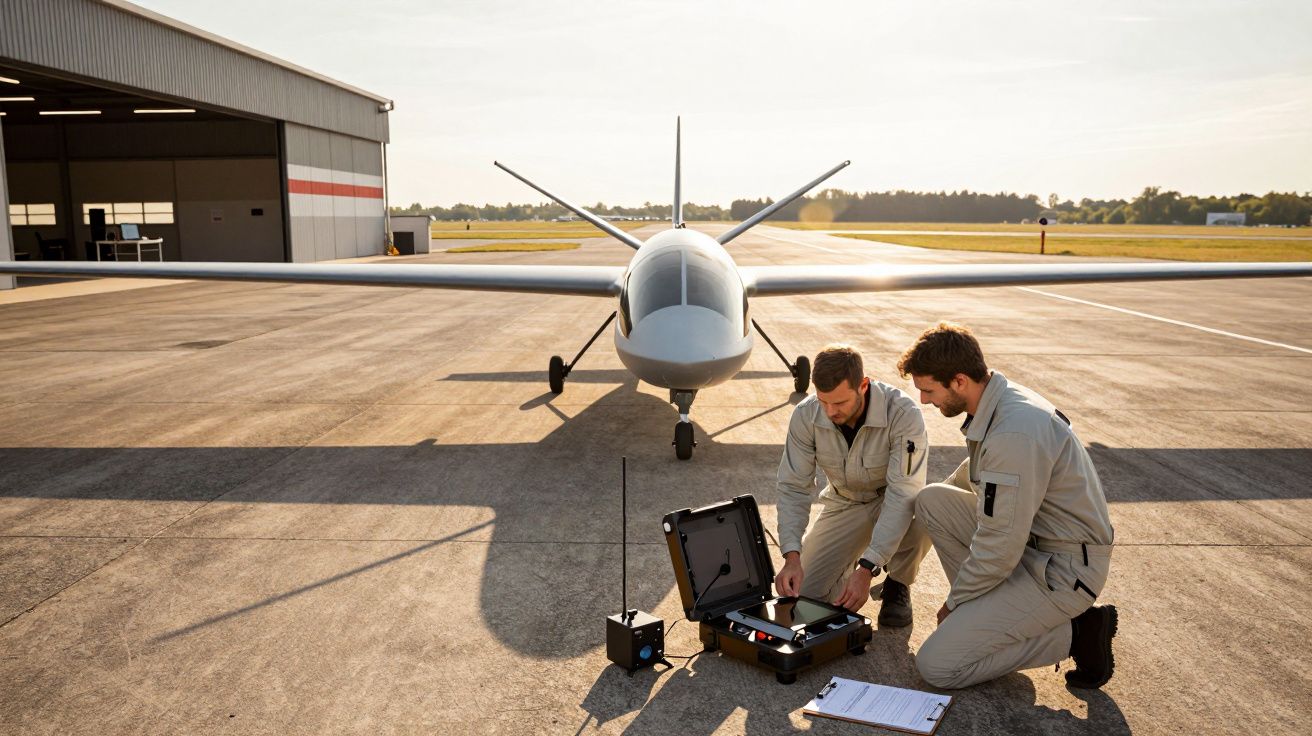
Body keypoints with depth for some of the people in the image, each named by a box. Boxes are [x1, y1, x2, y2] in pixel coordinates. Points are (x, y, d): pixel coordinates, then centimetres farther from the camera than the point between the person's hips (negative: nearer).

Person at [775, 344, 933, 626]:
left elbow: (903, 494, -32)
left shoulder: (902, 413, -30)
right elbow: (793, 488, -15)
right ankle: (852, 560, 19)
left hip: (893, 501, -2)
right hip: (845, 505, 2)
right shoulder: (805, 416, -20)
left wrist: (867, 569, -38)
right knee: (804, 594, -15)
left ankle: (898, 586, -6)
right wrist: (792, 557, -30)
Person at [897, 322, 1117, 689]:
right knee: (931, 499, 4)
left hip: (1064, 569, -9)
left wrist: (953, 603, -8)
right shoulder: (998, 401, 2)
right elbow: (971, 476, 24)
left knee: (936, 665, -12)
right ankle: (985, 609, 8)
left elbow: (998, 551, -24)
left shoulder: (1015, 435, -29)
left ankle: (1073, 634, -1)